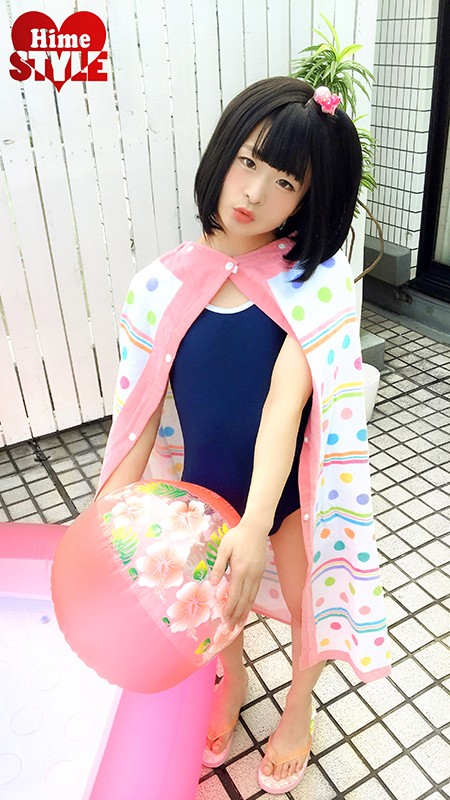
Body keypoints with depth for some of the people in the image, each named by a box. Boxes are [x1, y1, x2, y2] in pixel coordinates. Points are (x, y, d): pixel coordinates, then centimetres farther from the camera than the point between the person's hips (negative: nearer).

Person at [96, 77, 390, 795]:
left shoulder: (317, 284, -19)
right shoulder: (164, 287, -13)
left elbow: (284, 404, -28)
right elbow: (140, 414, -11)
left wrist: (256, 526, -36)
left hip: (291, 492, -1)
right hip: (206, 493, 2)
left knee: (308, 602, 23)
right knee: (217, 613, 25)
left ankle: (298, 705, 58)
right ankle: (230, 685, 62)